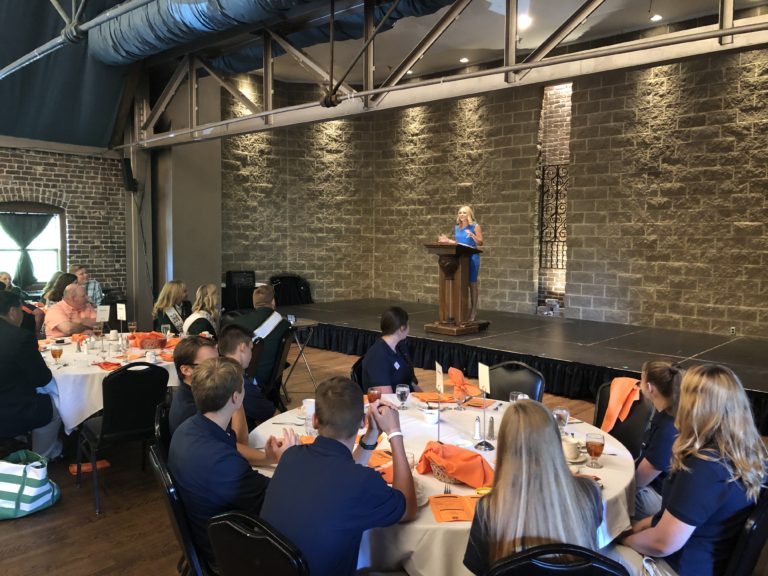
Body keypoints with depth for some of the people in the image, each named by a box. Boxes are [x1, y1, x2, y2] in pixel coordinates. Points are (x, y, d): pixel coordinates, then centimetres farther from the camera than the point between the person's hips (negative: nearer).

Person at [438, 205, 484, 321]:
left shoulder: (475, 226, -3)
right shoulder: (457, 228, 13)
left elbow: (480, 243, -6)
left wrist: (472, 235, -21)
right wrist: (448, 241, 11)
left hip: (472, 258, -5)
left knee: (472, 283, 0)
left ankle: (473, 311, 6)